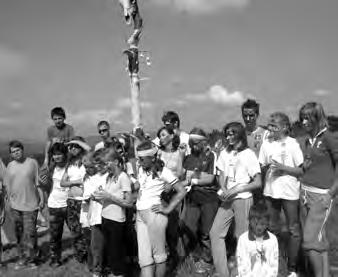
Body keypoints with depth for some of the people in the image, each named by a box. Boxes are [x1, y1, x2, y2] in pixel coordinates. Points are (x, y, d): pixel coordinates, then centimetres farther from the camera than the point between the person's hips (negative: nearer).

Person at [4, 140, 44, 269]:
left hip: (30, 204, -4)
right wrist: (10, 199, 9)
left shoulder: (32, 163, -3)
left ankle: (31, 258, 10)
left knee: (30, 233, -2)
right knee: (19, 233, 10)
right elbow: (7, 185, 14)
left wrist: (42, 199, -4)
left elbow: (38, 183, -2)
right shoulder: (10, 166, 7)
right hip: (15, 205, 4)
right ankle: (22, 258, 22)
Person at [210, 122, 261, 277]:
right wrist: (224, 190, -6)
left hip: (243, 200, -5)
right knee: (215, 233, -3)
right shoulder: (224, 153, 8)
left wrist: (236, 189, -16)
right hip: (227, 200, 5)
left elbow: (258, 183, -8)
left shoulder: (249, 154, -7)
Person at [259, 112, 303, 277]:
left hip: (290, 193, -3)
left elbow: (301, 171, -7)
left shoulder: (292, 144, -8)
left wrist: (282, 167, -19)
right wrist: (266, 167, -15)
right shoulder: (266, 144, 3)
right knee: (272, 229, 13)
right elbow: (261, 167, 7)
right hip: (270, 192, 3)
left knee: (294, 231, 5)